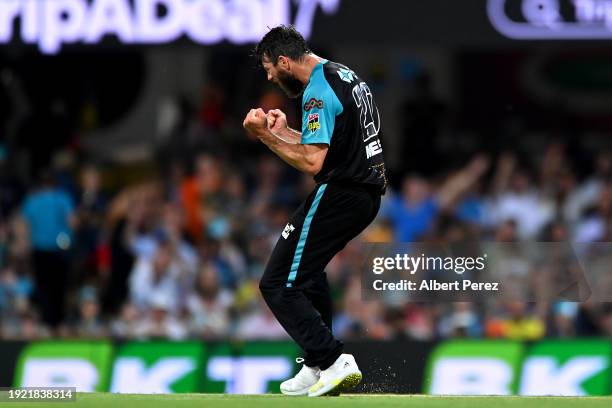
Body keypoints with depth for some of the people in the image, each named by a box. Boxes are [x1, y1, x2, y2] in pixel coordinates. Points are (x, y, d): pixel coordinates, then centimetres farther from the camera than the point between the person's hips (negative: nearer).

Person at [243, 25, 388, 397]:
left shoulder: (318, 92, -17)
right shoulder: (347, 76, 15)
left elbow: (312, 162, -24)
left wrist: (265, 136, -15)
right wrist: (283, 132, 19)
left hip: (339, 195, -11)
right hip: (368, 194, 11)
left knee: (279, 285, -9)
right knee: (307, 267, 31)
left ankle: (335, 363, -19)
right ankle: (317, 367, 30)